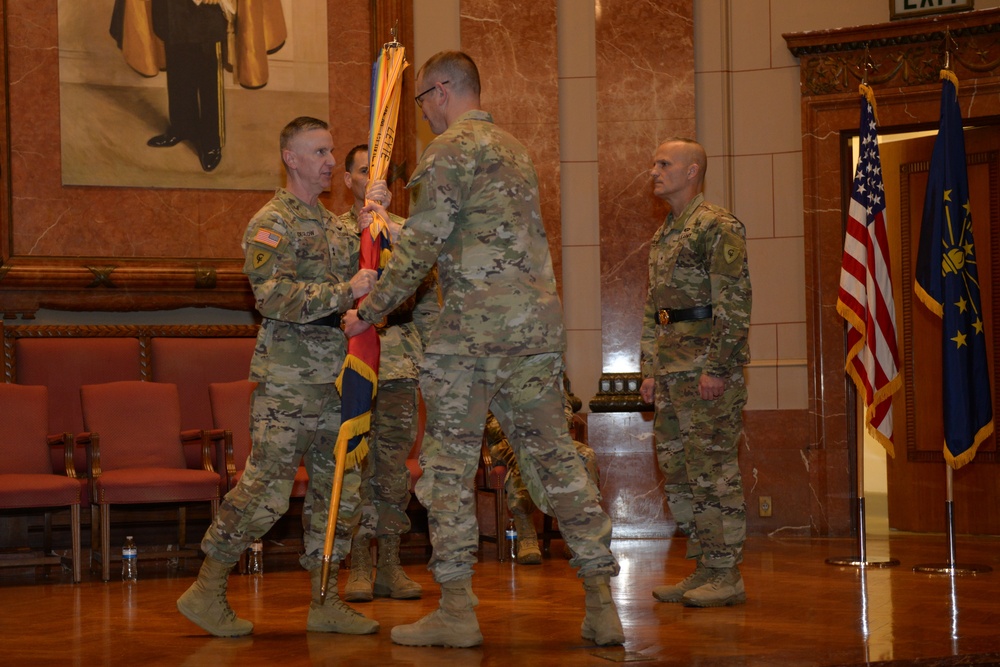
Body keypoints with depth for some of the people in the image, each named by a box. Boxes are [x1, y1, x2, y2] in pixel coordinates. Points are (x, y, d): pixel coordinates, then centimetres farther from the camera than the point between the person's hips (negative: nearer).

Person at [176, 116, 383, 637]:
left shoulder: (331, 223, 18)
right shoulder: (272, 223, -8)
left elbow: (361, 271, 18)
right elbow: (276, 297, -20)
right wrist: (345, 292, -26)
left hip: (335, 377, 8)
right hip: (287, 378, -8)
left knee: (340, 490, 8)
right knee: (265, 491, -9)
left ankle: (325, 603, 15)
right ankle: (207, 591, 4)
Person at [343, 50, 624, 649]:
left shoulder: (452, 148, -5)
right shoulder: (515, 148, 22)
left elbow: (422, 246, -10)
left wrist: (371, 312, -2)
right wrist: (387, 223, 35)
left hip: (475, 319, -7)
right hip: (539, 314, 8)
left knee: (450, 460, 0)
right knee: (554, 454, 8)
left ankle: (457, 611, 0)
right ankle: (603, 605, 5)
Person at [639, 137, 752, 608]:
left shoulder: (718, 227, -8)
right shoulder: (662, 237, 20)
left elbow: (735, 303, -16)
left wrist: (717, 368, -21)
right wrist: (651, 371, 17)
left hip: (709, 371, -9)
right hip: (673, 371, 9)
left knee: (714, 470, -8)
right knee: (677, 469, 10)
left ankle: (727, 577, -3)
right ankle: (704, 569, 17)